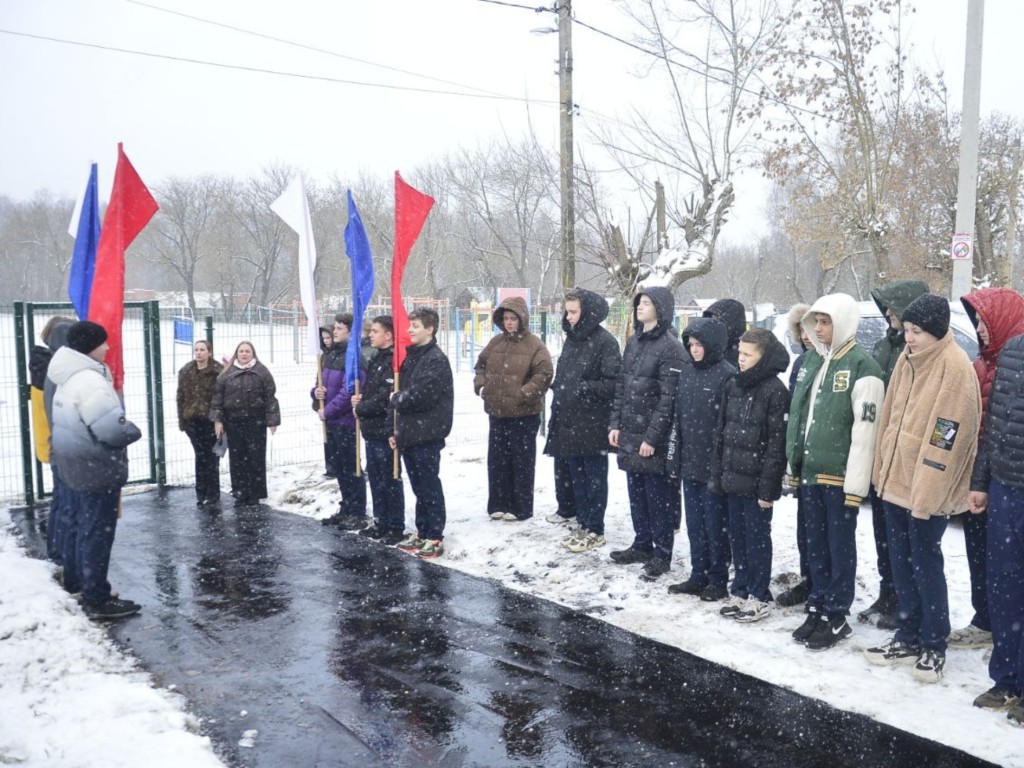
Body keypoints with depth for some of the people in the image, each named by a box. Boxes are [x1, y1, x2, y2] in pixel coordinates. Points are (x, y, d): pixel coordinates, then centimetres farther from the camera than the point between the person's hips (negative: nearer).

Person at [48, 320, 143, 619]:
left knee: (77, 522, 22)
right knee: (97, 531, -4)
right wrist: (134, 431, -8)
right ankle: (97, 600, 2)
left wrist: (124, 429, 8)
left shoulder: (68, 378, 10)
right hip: (97, 468, -10)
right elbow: (112, 429, -28)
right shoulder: (89, 381, -24)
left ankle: (74, 580, 37)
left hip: (76, 464, 10)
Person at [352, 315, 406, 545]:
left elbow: (385, 397, -22)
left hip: (386, 430, -10)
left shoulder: (394, 361, -16)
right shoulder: (376, 359, 15)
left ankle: (396, 527, 7)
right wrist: (360, 399, 3)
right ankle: (380, 522, 27)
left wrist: (360, 408, -8)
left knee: (390, 479, -2)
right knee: (375, 477, 16)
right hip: (371, 429, 10)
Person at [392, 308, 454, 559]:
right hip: (409, 433, 8)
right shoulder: (411, 356, 15)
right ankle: (421, 532, 26)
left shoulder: (437, 359, -13)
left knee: (430, 487, -1)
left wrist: (396, 400, -4)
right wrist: (398, 431, 12)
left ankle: (435, 538, 7)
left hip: (427, 435, -8)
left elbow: (420, 396, -22)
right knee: (418, 487, 16)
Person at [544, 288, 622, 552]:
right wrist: (558, 410, 13)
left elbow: (613, 383, -18)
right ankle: (583, 523, 27)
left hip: (593, 424, -8)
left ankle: (595, 530, 13)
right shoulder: (571, 339, 13)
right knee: (576, 477, 15)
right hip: (570, 422, 8)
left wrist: (583, 388, -20)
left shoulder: (604, 341, -12)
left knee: (594, 478, 3)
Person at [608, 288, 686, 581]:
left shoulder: (670, 347, -12)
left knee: (657, 495, 2)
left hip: (653, 438, -7)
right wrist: (615, 424, 8)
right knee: (636, 492, 15)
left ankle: (662, 553, 12)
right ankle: (642, 545, 28)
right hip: (629, 434, 7)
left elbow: (668, 399, -16)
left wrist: (652, 437, -18)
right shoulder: (633, 342, 12)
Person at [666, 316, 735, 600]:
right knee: (694, 524, 13)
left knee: (715, 524, 4)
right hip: (689, 462, 7)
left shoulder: (727, 375, -11)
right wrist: (674, 458, 13)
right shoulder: (687, 370, 10)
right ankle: (698, 576, 24)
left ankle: (718, 580, 16)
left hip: (714, 465, -7)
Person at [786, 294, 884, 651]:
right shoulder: (812, 360, 11)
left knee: (840, 547, 5)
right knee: (816, 544, 15)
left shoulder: (861, 366, -12)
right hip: (810, 471, 7)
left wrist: (856, 483, -19)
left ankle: (837, 616, 15)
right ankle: (818, 608, 27)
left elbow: (865, 428, -17)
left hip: (839, 475, -7)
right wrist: (795, 463, 15)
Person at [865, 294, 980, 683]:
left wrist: (927, 491, -19)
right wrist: (883, 469, 13)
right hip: (896, 480, 7)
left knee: (925, 565, 3)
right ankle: (907, 639, 26)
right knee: (902, 565, 14)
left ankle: (933, 646, 19)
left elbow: (948, 436, -18)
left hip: (927, 489, -7)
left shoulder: (955, 366, -15)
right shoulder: (908, 360, 9)